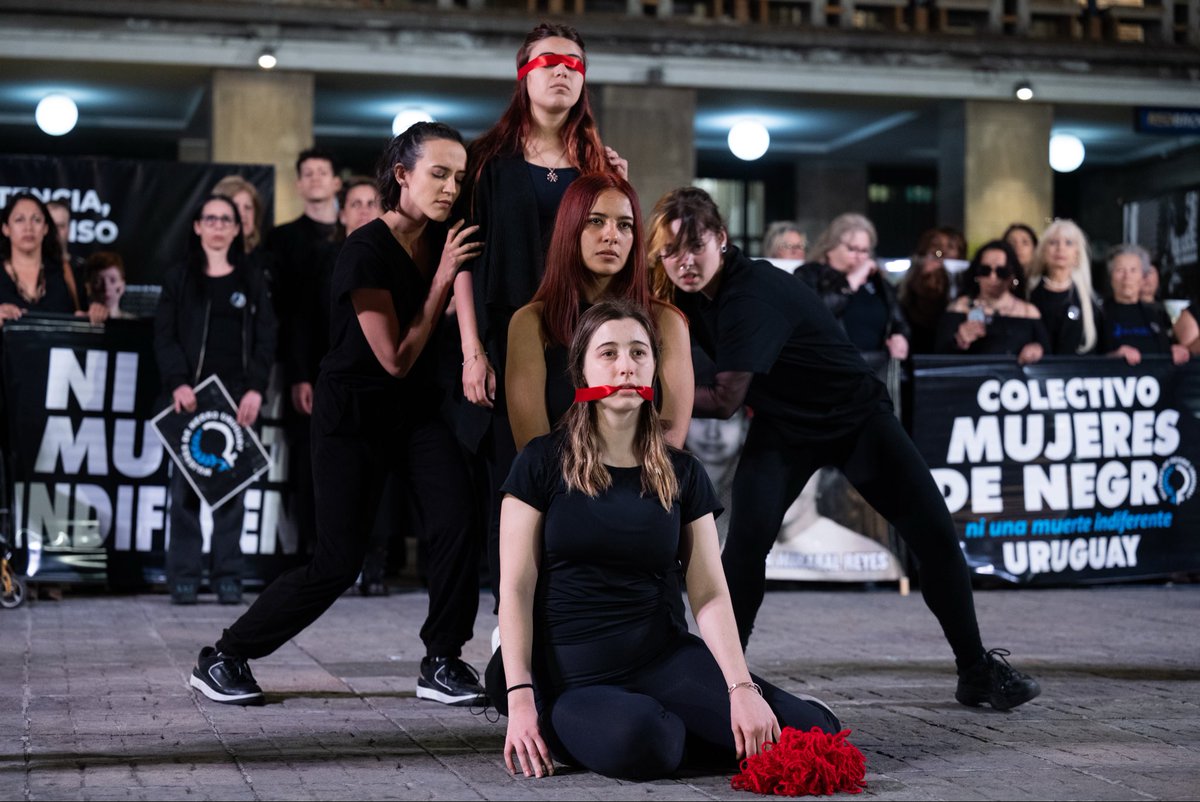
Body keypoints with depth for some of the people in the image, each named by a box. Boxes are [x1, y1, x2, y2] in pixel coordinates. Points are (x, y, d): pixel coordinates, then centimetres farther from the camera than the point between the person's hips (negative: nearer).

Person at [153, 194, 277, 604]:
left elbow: (266, 338, 7)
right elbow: (164, 336, 3)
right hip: (191, 394, -1)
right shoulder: (179, 278, 10)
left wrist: (256, 388, -7)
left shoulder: (252, 280, 13)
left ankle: (227, 576, 1)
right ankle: (183, 575, -2)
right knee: (186, 482, -5)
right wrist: (178, 383, -13)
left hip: (237, 396, 1)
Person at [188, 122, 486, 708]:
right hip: (354, 412, -6)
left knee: (458, 525, -16)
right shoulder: (366, 252, -20)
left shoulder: (443, 241, 0)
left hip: (417, 408, 6)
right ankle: (223, 657, 11)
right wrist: (442, 278, -19)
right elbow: (396, 358, -19)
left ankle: (443, 663, -1)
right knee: (338, 562, -5)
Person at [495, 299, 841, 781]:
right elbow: (516, 588, -4)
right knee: (636, 744, -39)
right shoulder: (543, 464, 0)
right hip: (573, 674, -3)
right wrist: (520, 699, -15)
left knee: (815, 732, -17)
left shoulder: (682, 475, 8)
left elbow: (710, 594, 1)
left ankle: (664, 727, 6)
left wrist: (742, 688, -13)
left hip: (665, 658, 4)